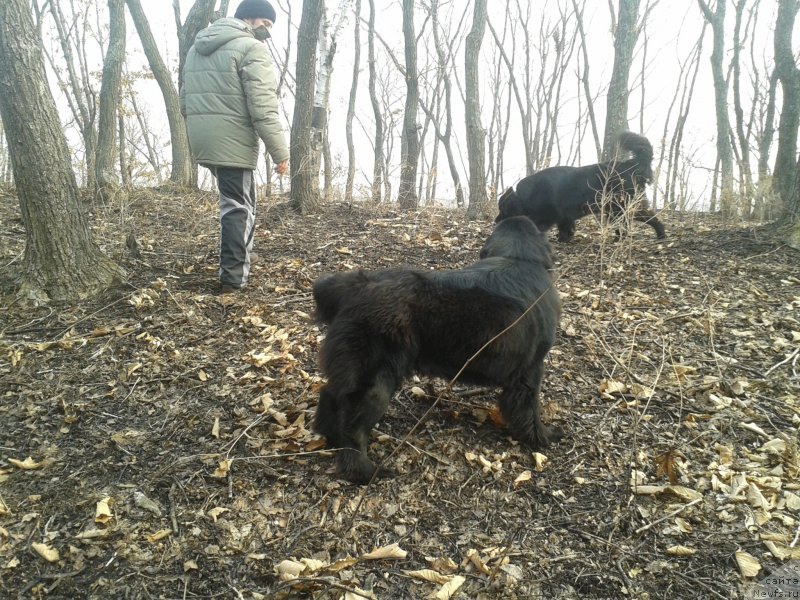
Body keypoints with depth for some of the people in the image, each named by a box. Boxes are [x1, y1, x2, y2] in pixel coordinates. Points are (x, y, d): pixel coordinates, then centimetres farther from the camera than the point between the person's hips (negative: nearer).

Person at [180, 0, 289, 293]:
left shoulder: (198, 46, 20)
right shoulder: (252, 48, -9)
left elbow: (185, 99, 22)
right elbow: (263, 109, -17)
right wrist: (280, 152, -14)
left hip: (201, 140, 9)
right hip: (232, 141, -9)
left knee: (235, 200, 22)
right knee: (238, 206, 0)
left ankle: (235, 264, 27)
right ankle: (233, 278, 4)